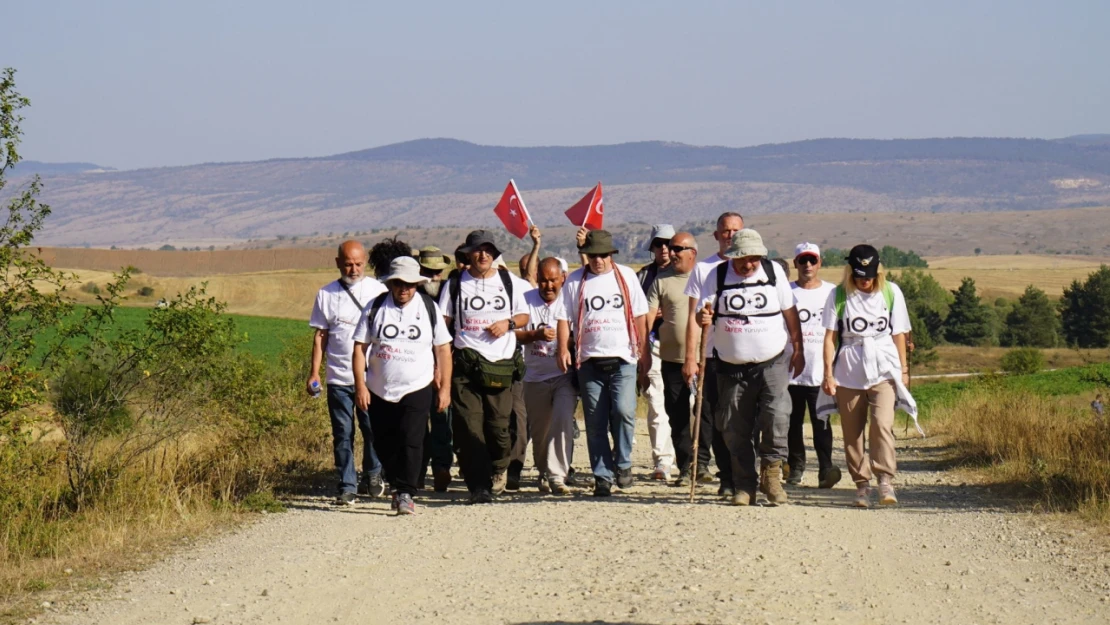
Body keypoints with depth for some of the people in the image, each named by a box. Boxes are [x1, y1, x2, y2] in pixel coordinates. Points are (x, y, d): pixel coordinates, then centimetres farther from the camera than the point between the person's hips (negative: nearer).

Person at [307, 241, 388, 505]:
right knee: (343, 433, 0)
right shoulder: (327, 294, 7)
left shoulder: (378, 291, 5)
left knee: (373, 429, 4)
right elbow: (320, 335, 10)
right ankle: (347, 486, 5)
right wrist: (314, 372, 5)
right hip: (339, 376, 0)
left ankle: (372, 476, 25)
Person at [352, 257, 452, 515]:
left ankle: (406, 493, -6)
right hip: (379, 390, 2)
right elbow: (360, 347, 2)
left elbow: (443, 349, 6)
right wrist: (360, 385, -5)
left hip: (417, 389, -2)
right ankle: (396, 486, 27)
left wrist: (444, 388, 3)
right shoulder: (376, 308, 2)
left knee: (411, 440, -12)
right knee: (384, 443, 7)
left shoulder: (429, 308, 3)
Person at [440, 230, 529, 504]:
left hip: (501, 364, 1)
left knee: (499, 424, -1)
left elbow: (524, 316, 19)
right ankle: (478, 486, -8)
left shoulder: (508, 281, 13)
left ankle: (499, 468, 28)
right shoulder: (456, 284, 8)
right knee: (468, 427, -9)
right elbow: (443, 322, 6)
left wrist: (508, 323, -3)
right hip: (465, 363, -1)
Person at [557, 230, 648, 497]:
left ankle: (623, 462, 4)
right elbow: (564, 317, 5)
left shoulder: (626, 276, 8)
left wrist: (643, 349, 4)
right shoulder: (575, 281, 7)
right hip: (589, 361, 1)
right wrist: (563, 348, -8)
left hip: (622, 358, -1)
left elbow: (639, 315, 9)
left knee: (623, 410, -17)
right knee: (595, 422, 2)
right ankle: (602, 475, 9)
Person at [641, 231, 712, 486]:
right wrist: (644, 352, -7)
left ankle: (701, 462, 12)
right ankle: (685, 467, 10)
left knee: (706, 413, 2)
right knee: (677, 416, 3)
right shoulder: (662, 279, 6)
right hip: (672, 358, 2)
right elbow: (648, 316, 1)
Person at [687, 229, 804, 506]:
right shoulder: (717, 277, -2)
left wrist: (798, 350, 7)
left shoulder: (774, 272, 0)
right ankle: (744, 486, 15)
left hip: (772, 362, -1)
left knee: (777, 415, -20)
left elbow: (789, 312, 7)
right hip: (731, 367, 1)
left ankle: (771, 472, -5)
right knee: (735, 430, 4)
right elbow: (702, 317, -3)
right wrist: (703, 319, -27)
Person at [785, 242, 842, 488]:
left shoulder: (832, 292, 9)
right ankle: (795, 466, 16)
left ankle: (826, 468, -12)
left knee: (821, 422, -9)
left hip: (821, 371, -1)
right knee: (793, 422, 6)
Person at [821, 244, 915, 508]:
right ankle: (862, 485, 13)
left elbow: (899, 334, 9)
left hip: (884, 371, -1)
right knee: (852, 432, 3)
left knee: (882, 424, -18)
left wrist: (903, 370, 10)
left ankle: (886, 480, -17)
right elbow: (830, 337, 1)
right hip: (848, 373, 1)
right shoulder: (839, 295, 1)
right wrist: (828, 373, -4)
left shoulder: (891, 293, 4)